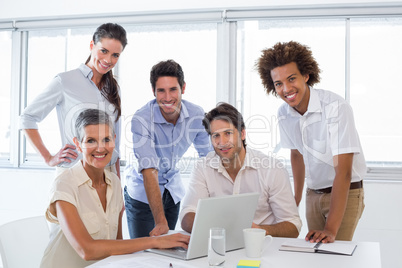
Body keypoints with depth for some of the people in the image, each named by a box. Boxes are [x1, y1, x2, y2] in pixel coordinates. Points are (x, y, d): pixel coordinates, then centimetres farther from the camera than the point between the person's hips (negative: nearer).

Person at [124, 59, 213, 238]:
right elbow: (149, 172, -34)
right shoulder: (141, 120, -28)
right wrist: (160, 222, -41)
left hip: (174, 189, 4)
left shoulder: (196, 115, -15)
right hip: (142, 192, -3)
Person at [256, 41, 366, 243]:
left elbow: (343, 171, -30)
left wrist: (331, 229, -34)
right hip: (313, 194, 5)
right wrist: (296, 198, 18)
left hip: (347, 193, -5)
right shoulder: (283, 114, -5)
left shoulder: (335, 107, -26)